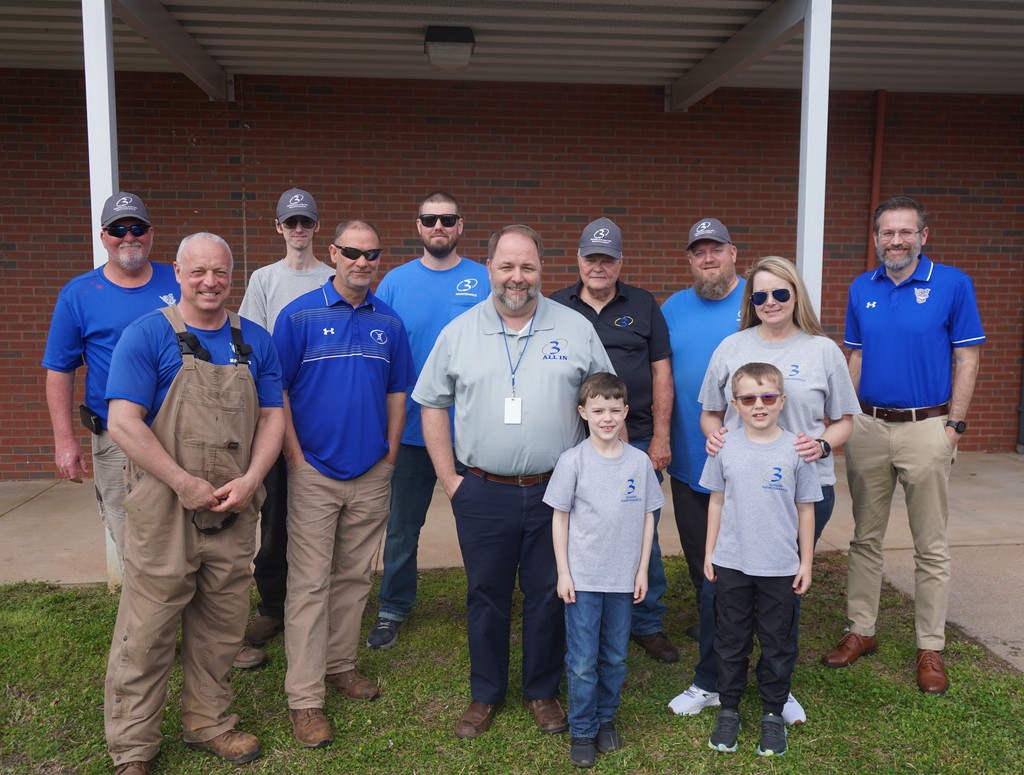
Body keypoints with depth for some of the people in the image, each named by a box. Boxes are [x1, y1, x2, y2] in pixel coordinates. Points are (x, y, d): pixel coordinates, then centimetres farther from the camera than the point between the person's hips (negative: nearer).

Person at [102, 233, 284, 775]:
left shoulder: (256, 342, 8)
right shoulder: (147, 335, -6)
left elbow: (272, 415, 8)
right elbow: (124, 422, -12)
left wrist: (249, 480, -7)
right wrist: (186, 484, -16)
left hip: (234, 510, 5)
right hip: (163, 511, -4)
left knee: (221, 628, 15)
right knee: (147, 632, 4)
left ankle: (209, 723, 34)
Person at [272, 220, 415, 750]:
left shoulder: (389, 322, 6)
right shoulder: (299, 315, -6)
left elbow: (396, 392, 11)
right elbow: (277, 392, -6)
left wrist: (389, 452, 4)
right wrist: (296, 457, -9)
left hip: (372, 474, 4)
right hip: (314, 473, -4)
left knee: (354, 577, 14)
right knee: (310, 583, 0)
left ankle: (340, 665, 31)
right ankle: (305, 697, 8)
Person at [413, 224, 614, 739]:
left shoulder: (576, 329, 1)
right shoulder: (458, 333, 1)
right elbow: (432, 404, 6)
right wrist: (448, 479, 1)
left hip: (556, 491, 0)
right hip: (483, 494, 0)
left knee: (548, 595, 11)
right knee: (486, 596, 13)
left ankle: (542, 691, 32)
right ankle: (486, 694, 31)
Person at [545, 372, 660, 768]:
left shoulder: (639, 461, -1)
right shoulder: (573, 461, -9)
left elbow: (648, 517, 6)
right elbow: (560, 518, -3)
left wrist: (642, 570, 4)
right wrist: (563, 573, -5)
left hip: (623, 578, 3)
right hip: (582, 578, -2)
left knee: (615, 657, 15)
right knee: (582, 662, 5)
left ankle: (606, 718, 35)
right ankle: (582, 731, 22)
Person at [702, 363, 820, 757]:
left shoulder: (796, 450, -6)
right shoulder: (725, 449, -3)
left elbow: (806, 510, 1)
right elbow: (716, 502, 6)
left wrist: (806, 562, 2)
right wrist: (709, 553, 6)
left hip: (780, 568, -1)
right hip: (731, 565, 1)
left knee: (777, 645, 12)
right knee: (731, 642, 13)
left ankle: (773, 714, 28)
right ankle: (728, 710, 28)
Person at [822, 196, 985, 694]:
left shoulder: (952, 284, -5)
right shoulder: (861, 289, 6)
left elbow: (966, 358, -4)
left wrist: (955, 424, -9)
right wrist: (846, 419, 6)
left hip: (926, 427, -3)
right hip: (868, 428, 4)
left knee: (930, 546, 6)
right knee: (865, 537, 12)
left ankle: (930, 647, 18)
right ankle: (861, 631, 25)